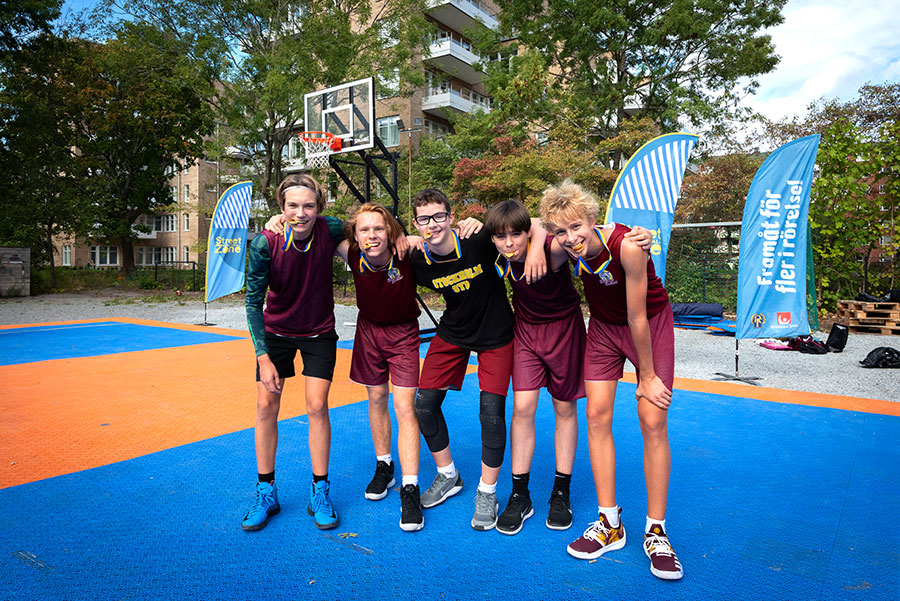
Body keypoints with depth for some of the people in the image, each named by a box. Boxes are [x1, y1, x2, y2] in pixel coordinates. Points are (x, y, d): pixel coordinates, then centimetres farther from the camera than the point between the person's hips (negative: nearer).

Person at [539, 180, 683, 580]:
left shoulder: (627, 246, -34)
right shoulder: (564, 250, -19)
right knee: (597, 415, -3)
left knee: (653, 422, -8)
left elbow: (638, 318, -26)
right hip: (604, 326, 4)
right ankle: (609, 523, 10)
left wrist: (647, 376, -16)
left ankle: (656, 531, 6)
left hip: (652, 324, -4)